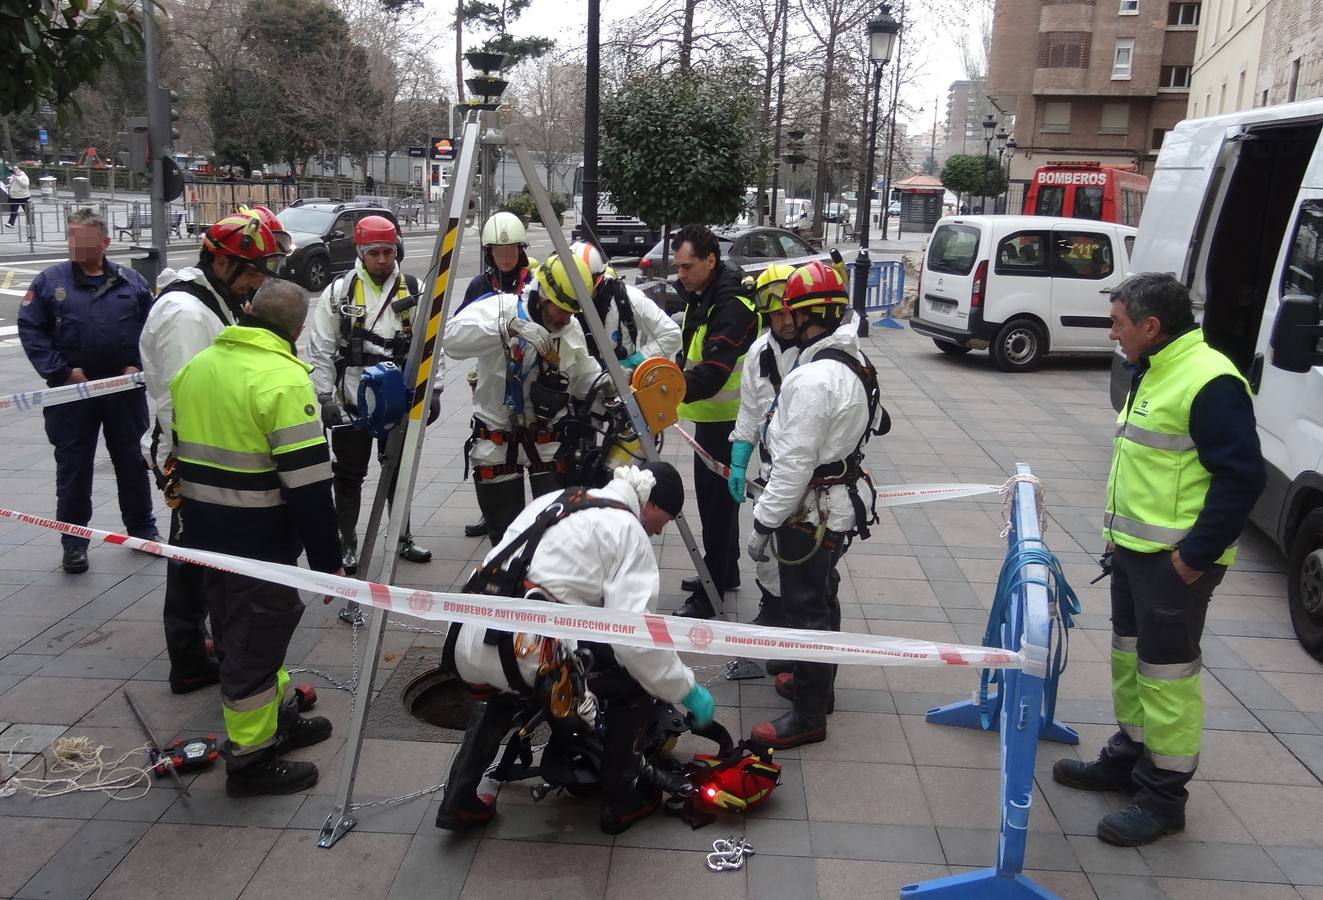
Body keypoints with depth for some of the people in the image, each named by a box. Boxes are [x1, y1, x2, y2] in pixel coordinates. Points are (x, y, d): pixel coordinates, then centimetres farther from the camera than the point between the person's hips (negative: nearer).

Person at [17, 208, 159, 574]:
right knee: (73, 466, 5)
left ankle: (142, 528, 26)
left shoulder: (131, 281, 5)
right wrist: (61, 371, -12)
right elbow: (30, 330, -3)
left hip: (124, 388, 1)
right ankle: (74, 541, 15)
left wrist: (138, 365, -6)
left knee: (132, 460, 12)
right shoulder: (49, 281, 0)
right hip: (72, 390, -1)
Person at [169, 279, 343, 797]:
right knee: (255, 638, 3)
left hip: (202, 528, 9)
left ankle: (276, 716, 38)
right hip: (258, 536, -9)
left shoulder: (198, 364, 9)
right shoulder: (283, 377, -19)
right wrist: (327, 559, -16)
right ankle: (251, 758, 14)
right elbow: (307, 480, -21)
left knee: (247, 625, 21)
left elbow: (179, 446, 17)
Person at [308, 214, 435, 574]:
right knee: (349, 475, 6)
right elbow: (320, 350, -4)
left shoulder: (414, 290, 0)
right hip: (352, 402, -2)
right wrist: (324, 397, -8)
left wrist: (434, 390, 1)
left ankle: (403, 538, 30)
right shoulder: (339, 291, -6)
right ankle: (347, 544, 20)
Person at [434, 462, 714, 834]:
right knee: (637, 676, 13)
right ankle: (620, 802, 23)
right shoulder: (627, 529, 1)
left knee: (506, 687, 41)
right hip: (529, 656, -8)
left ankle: (459, 801, 35)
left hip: (468, 649, 8)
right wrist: (688, 690, 2)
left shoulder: (554, 499, 23)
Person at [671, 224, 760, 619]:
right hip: (710, 415, 10)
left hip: (726, 419, -10)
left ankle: (710, 593, 5)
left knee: (717, 501, -4)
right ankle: (725, 573, 35)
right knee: (714, 496, 20)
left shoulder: (732, 305, -23)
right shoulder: (701, 296, 9)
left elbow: (713, 372, -32)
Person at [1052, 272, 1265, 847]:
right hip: (1133, 549, 10)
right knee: (1130, 657, 19)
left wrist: (1195, 555, -19)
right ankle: (1127, 757, 35)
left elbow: (1242, 476, -21)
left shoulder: (1210, 382, -19)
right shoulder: (1151, 372, 12)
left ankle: (1162, 797, 12)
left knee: (1166, 672, -1)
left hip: (1175, 559, -10)